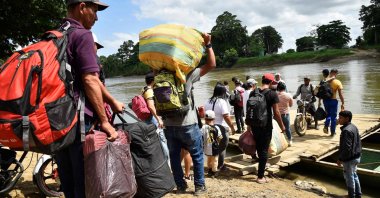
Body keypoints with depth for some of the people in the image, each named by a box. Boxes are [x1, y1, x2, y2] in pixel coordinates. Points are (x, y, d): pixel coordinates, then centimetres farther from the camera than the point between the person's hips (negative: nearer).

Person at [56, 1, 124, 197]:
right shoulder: (82, 34, -10)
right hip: (77, 117, -9)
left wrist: (113, 102, 20)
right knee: (85, 181, 3)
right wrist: (104, 121, -12)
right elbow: (90, 80, -18)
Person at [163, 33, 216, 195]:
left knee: (174, 156, 15)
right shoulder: (187, 74, -9)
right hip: (187, 124, -3)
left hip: (169, 125, 4)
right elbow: (211, 64, -9)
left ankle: (180, 186, 23)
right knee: (197, 156, 12)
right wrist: (208, 44, -6)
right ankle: (199, 186, 18)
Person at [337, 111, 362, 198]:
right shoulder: (354, 127, 4)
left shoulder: (346, 130, -26)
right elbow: (358, 142, 13)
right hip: (356, 157, 10)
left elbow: (346, 148, -28)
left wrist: (340, 159, -18)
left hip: (349, 159, -10)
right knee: (354, 175, 24)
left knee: (349, 177, 7)